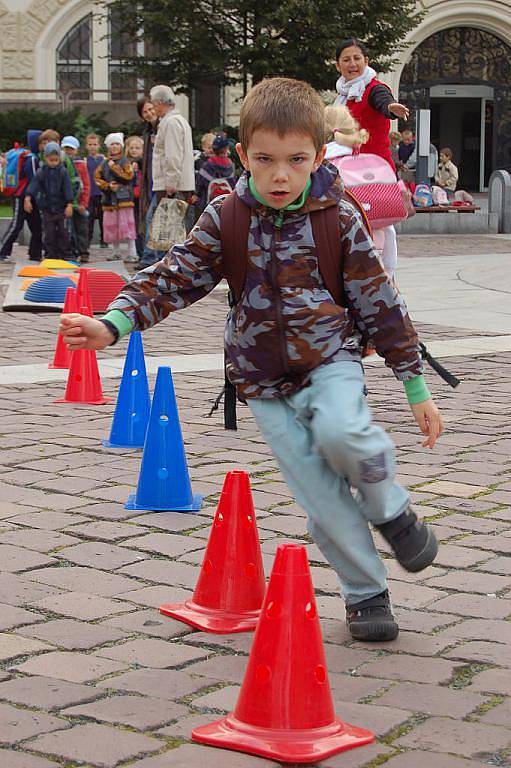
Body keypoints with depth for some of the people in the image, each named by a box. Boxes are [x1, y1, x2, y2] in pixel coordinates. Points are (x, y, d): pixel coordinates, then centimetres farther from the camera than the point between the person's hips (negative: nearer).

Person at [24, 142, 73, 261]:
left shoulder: (63, 171, -2)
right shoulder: (41, 172, 0)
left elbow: (68, 188, -5)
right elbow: (33, 185, -8)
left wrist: (69, 204, -13)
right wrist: (28, 198, -22)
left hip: (61, 207, -1)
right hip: (47, 207, 1)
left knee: (62, 232, 2)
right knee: (49, 233, 2)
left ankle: (65, 255, 8)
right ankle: (51, 255, 9)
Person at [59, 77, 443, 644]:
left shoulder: (338, 218, -6)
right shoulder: (226, 218, -4)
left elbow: (378, 301, -2)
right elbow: (177, 277, -5)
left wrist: (415, 387, 1)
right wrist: (114, 323, -22)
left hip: (330, 358, -1)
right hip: (266, 383, 1)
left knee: (342, 434, -33)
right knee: (324, 501, -2)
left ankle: (391, 509, -2)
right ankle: (366, 595, 18)